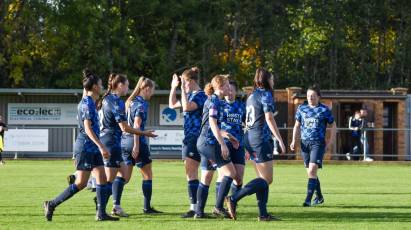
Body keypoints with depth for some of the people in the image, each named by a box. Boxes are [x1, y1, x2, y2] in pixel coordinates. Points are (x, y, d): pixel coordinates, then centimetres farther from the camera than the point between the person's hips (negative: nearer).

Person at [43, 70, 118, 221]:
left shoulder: (89, 102, 15)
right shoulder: (87, 103, -14)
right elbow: (87, 128, -21)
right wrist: (101, 146, -26)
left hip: (93, 148, 10)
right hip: (85, 146, -10)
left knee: (102, 179, 3)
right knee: (81, 183, -9)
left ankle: (101, 213, 3)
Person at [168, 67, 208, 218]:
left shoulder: (200, 95, -12)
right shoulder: (189, 95, 16)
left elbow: (187, 107, -28)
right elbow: (172, 105, 26)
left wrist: (183, 90, -24)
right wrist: (174, 88, 19)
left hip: (196, 137, -10)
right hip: (189, 137, 10)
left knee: (191, 173, -12)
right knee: (191, 174, 11)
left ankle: (194, 208, -12)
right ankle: (195, 207, 14)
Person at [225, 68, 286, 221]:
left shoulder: (252, 96, 17)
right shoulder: (265, 95, -7)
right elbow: (269, 118, -16)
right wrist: (280, 139, -17)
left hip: (250, 138, 9)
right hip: (262, 138, -9)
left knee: (263, 178, 10)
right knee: (267, 179, -7)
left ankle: (263, 214, 6)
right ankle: (233, 199, -15)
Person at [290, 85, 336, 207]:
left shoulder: (324, 110, -1)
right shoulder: (301, 108, 9)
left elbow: (333, 126, 7)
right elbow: (297, 125, 19)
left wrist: (330, 142, 0)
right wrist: (294, 140, 9)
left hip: (318, 143, -5)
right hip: (305, 143, 5)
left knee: (312, 170, -18)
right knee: (311, 172, 11)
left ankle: (308, 200, -21)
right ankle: (319, 197, 29)